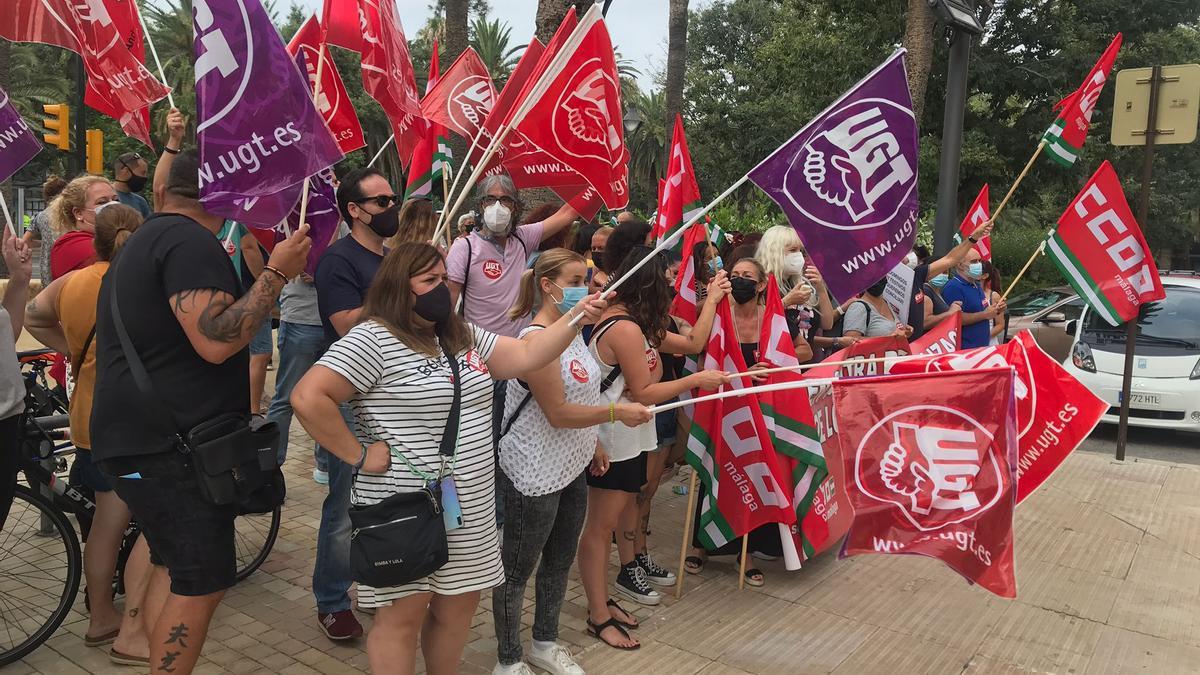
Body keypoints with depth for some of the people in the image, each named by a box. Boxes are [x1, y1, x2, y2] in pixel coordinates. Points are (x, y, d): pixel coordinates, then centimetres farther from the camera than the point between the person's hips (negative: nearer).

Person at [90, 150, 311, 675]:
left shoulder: (141, 242, 18)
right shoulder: (190, 241, -15)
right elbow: (215, 341, -26)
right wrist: (276, 274, -21)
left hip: (135, 438, 11)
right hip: (172, 446, -10)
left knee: (172, 568, 19)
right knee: (202, 582, -4)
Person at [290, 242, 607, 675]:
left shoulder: (462, 335, 11)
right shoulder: (373, 339, -14)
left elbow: (524, 357, 7)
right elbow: (308, 398, -22)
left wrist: (576, 318, -3)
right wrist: (359, 455, -19)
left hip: (468, 507, 7)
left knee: (459, 605, 17)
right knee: (404, 614, 5)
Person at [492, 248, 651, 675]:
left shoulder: (572, 332, 7)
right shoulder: (535, 339, -21)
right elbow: (558, 413, -22)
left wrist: (592, 442, 17)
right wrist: (616, 412, -23)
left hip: (572, 468, 9)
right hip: (534, 475, -9)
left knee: (560, 561, 20)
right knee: (518, 569, 7)